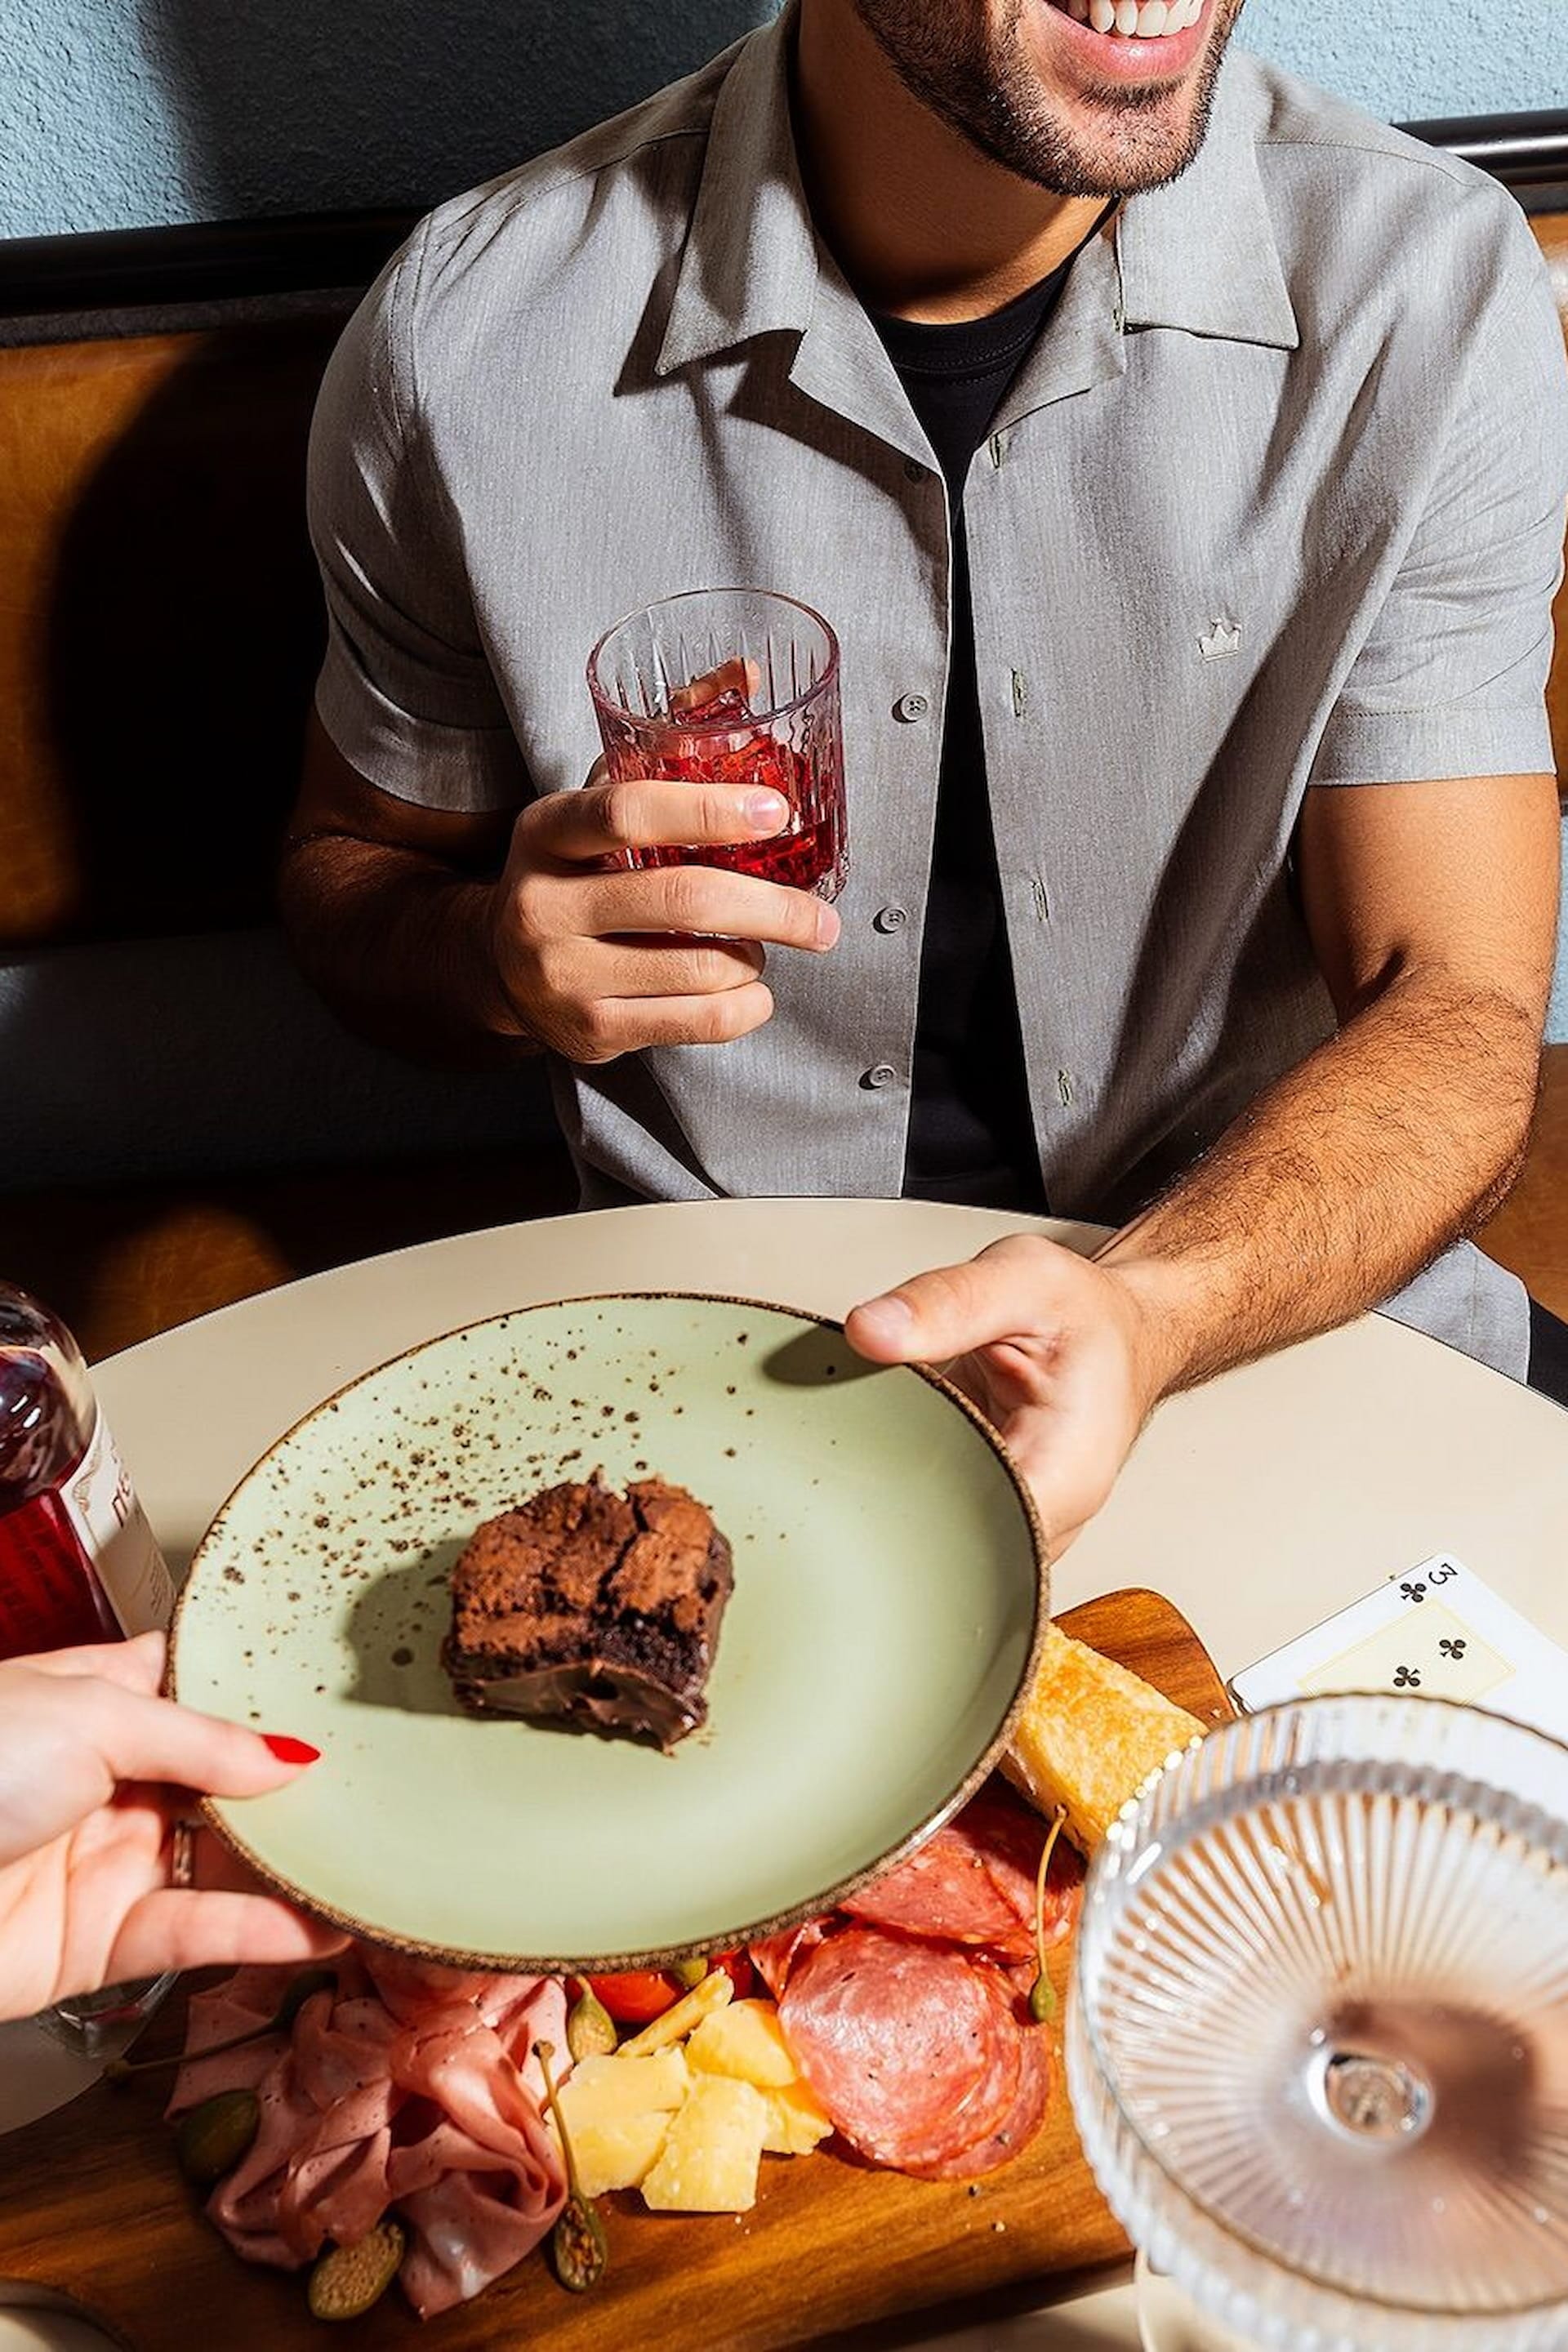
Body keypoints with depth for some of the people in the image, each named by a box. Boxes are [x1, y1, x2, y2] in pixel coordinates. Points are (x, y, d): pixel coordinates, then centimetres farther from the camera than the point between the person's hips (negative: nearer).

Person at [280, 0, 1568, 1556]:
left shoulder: (1435, 284, -10)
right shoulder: (468, 335, -11)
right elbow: (345, 871, 5)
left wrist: (1155, 1310, -32)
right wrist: (507, 960, -20)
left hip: (1287, 1296, 0)